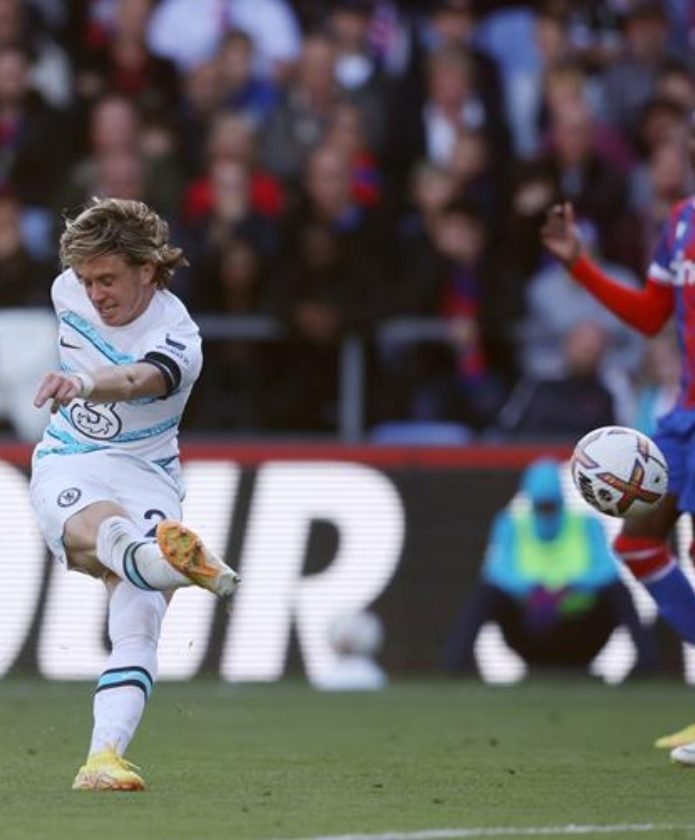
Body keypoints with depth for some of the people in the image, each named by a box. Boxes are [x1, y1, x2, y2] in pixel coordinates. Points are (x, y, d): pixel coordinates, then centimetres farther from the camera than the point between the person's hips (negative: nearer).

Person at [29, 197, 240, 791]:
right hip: (66, 470, 2)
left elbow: (136, 380, -41)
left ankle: (104, 758, -34)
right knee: (104, 529, -37)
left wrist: (82, 383, -60)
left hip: (145, 476, -2)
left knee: (138, 624, -23)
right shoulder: (69, 290, 1)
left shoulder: (176, 337, -17)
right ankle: (169, 560, -72)